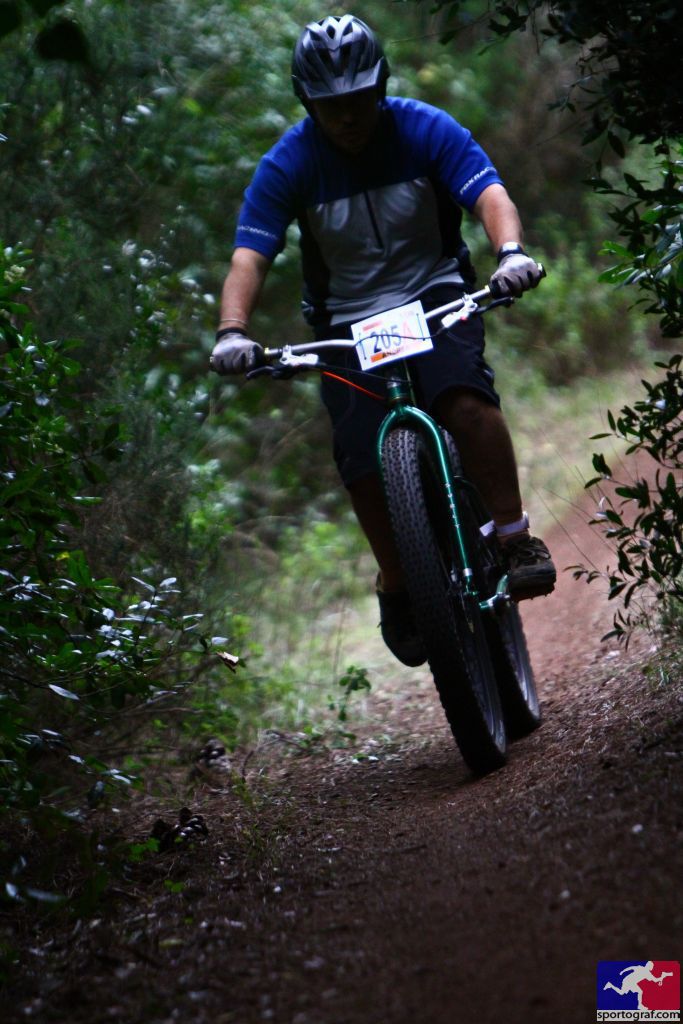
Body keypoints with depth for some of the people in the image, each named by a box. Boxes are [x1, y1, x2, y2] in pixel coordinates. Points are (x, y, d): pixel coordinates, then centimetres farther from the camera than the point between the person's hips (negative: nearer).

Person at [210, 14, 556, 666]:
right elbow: (248, 257, -18)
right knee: (365, 463, -17)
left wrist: (510, 251, -45)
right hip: (349, 324, 1)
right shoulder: (288, 166, -11)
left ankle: (516, 539, -21)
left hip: (436, 296, -1)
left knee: (463, 394, -32)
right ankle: (397, 588, 7)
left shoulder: (425, 130, -10)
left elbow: (490, 194, -23)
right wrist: (232, 331, -37)